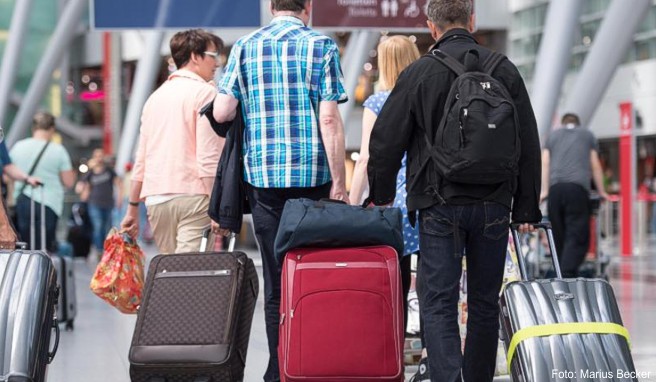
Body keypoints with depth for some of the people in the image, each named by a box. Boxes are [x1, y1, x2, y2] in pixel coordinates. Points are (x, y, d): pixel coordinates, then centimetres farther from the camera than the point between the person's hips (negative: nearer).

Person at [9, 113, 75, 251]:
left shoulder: (18, 147, 5)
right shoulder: (58, 150, -6)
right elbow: (69, 182, -4)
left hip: (21, 202, 3)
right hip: (49, 203, -3)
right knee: (44, 247, -1)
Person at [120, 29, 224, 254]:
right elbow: (209, 159, -12)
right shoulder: (205, 93, -3)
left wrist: (133, 208, 20)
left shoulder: (156, 96, 18)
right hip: (193, 195, -7)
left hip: (155, 200, 7)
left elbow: (141, 159, 18)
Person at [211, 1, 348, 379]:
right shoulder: (321, 46, -2)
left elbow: (221, 113, 2)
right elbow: (329, 118, -9)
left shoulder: (245, 47, 6)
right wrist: (339, 182, -6)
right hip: (312, 176, -2)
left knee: (275, 280, 6)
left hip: (262, 176, 3)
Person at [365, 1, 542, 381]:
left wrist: (381, 196, 14)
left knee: (438, 301, -3)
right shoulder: (505, 70, 4)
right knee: (485, 302, 13)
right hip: (494, 207, 3)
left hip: (440, 206, -3)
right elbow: (529, 146, 6)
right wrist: (526, 209, 13)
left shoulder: (419, 73, -4)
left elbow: (385, 142, -1)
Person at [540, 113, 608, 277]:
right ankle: (567, 275, -27)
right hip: (578, 188, -3)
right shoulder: (587, 135, 23)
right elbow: (595, 166, 20)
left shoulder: (553, 136, 26)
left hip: (555, 188, 3)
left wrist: (544, 190, 15)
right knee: (578, 236, -10)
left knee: (559, 237, 6)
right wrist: (601, 192, 27)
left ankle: (561, 275, 3)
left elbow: (545, 163, 16)